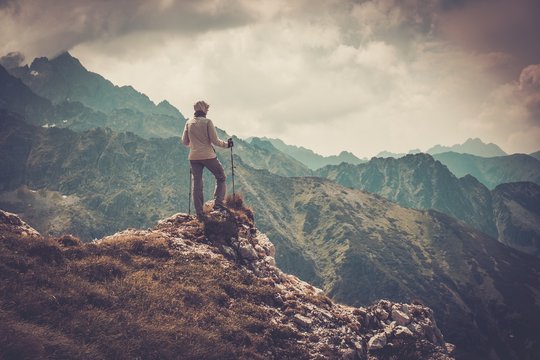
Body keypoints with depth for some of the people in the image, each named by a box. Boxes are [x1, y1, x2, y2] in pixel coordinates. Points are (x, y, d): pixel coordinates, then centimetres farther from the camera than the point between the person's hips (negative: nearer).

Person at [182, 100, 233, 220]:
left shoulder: (188, 123, 5)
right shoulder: (207, 122, -7)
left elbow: (184, 141, 8)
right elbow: (215, 140, -10)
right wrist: (226, 144, 6)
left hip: (194, 157, 4)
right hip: (208, 156, -4)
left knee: (197, 184, 8)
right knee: (221, 177, 13)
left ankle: (199, 213, 6)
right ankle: (218, 203, 0)